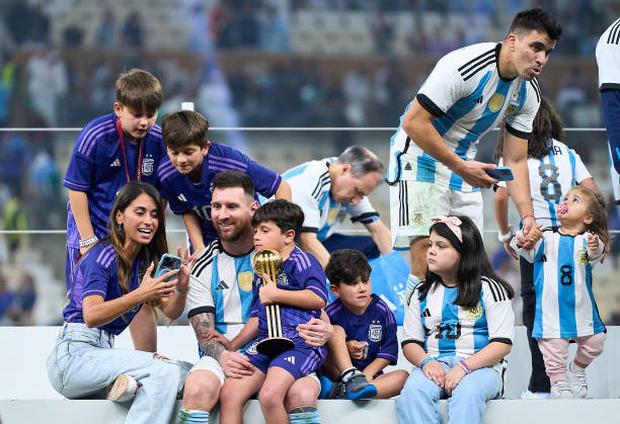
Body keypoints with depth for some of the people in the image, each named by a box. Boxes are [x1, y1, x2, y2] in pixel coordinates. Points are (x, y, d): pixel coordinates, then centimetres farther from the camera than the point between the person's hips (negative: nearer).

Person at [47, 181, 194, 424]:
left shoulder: (145, 261, 13)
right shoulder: (102, 256, -10)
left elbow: (171, 312, 7)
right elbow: (91, 316, -22)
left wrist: (181, 288, -15)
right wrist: (140, 295, -34)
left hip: (103, 351, 8)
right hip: (74, 356, -8)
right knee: (165, 371, -24)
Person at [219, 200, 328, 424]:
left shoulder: (302, 261, 0)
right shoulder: (262, 271, 26)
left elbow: (318, 298, -17)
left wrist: (275, 294, -10)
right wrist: (232, 344, 18)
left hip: (299, 342, -8)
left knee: (270, 395, -30)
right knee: (229, 393, -12)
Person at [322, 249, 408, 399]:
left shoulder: (381, 310, -2)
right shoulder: (331, 313, -7)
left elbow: (388, 352, -1)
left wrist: (366, 374, -14)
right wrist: (345, 349, -21)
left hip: (370, 376, 2)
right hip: (337, 374, -2)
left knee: (403, 376, -23)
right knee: (336, 331, -19)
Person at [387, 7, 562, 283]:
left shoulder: (529, 94, -4)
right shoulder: (464, 66, -27)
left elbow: (515, 161, 2)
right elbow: (413, 122, -26)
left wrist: (527, 215, -11)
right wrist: (461, 167, -25)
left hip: (465, 165, 7)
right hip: (419, 156, -7)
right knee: (426, 253, -19)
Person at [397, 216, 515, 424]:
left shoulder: (489, 289, 4)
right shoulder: (421, 293, 17)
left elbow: (502, 343, -4)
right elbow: (410, 341, 13)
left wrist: (464, 367, -18)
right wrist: (426, 361, -12)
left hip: (480, 366, -3)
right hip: (435, 365, 3)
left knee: (467, 393, -40)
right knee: (412, 393, -33)